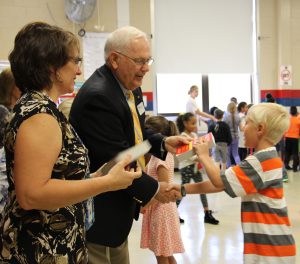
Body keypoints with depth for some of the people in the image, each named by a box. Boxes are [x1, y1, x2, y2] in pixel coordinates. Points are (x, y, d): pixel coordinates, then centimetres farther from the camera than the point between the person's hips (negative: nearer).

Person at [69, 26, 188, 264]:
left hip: (119, 203, 10)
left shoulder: (130, 86, 3)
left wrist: (162, 143, -2)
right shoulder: (97, 96, -26)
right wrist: (154, 189, -14)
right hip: (100, 211, -9)